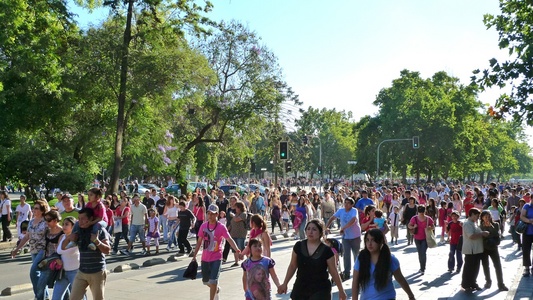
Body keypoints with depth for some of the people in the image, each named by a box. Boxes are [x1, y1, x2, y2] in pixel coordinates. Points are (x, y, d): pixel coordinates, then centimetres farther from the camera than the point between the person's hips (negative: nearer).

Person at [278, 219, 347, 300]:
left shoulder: (326, 250, -11)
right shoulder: (299, 246, -3)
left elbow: (333, 272, -2)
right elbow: (292, 266, 8)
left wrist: (341, 290, 2)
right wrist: (285, 284, 10)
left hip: (320, 290, -3)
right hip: (300, 288, 4)